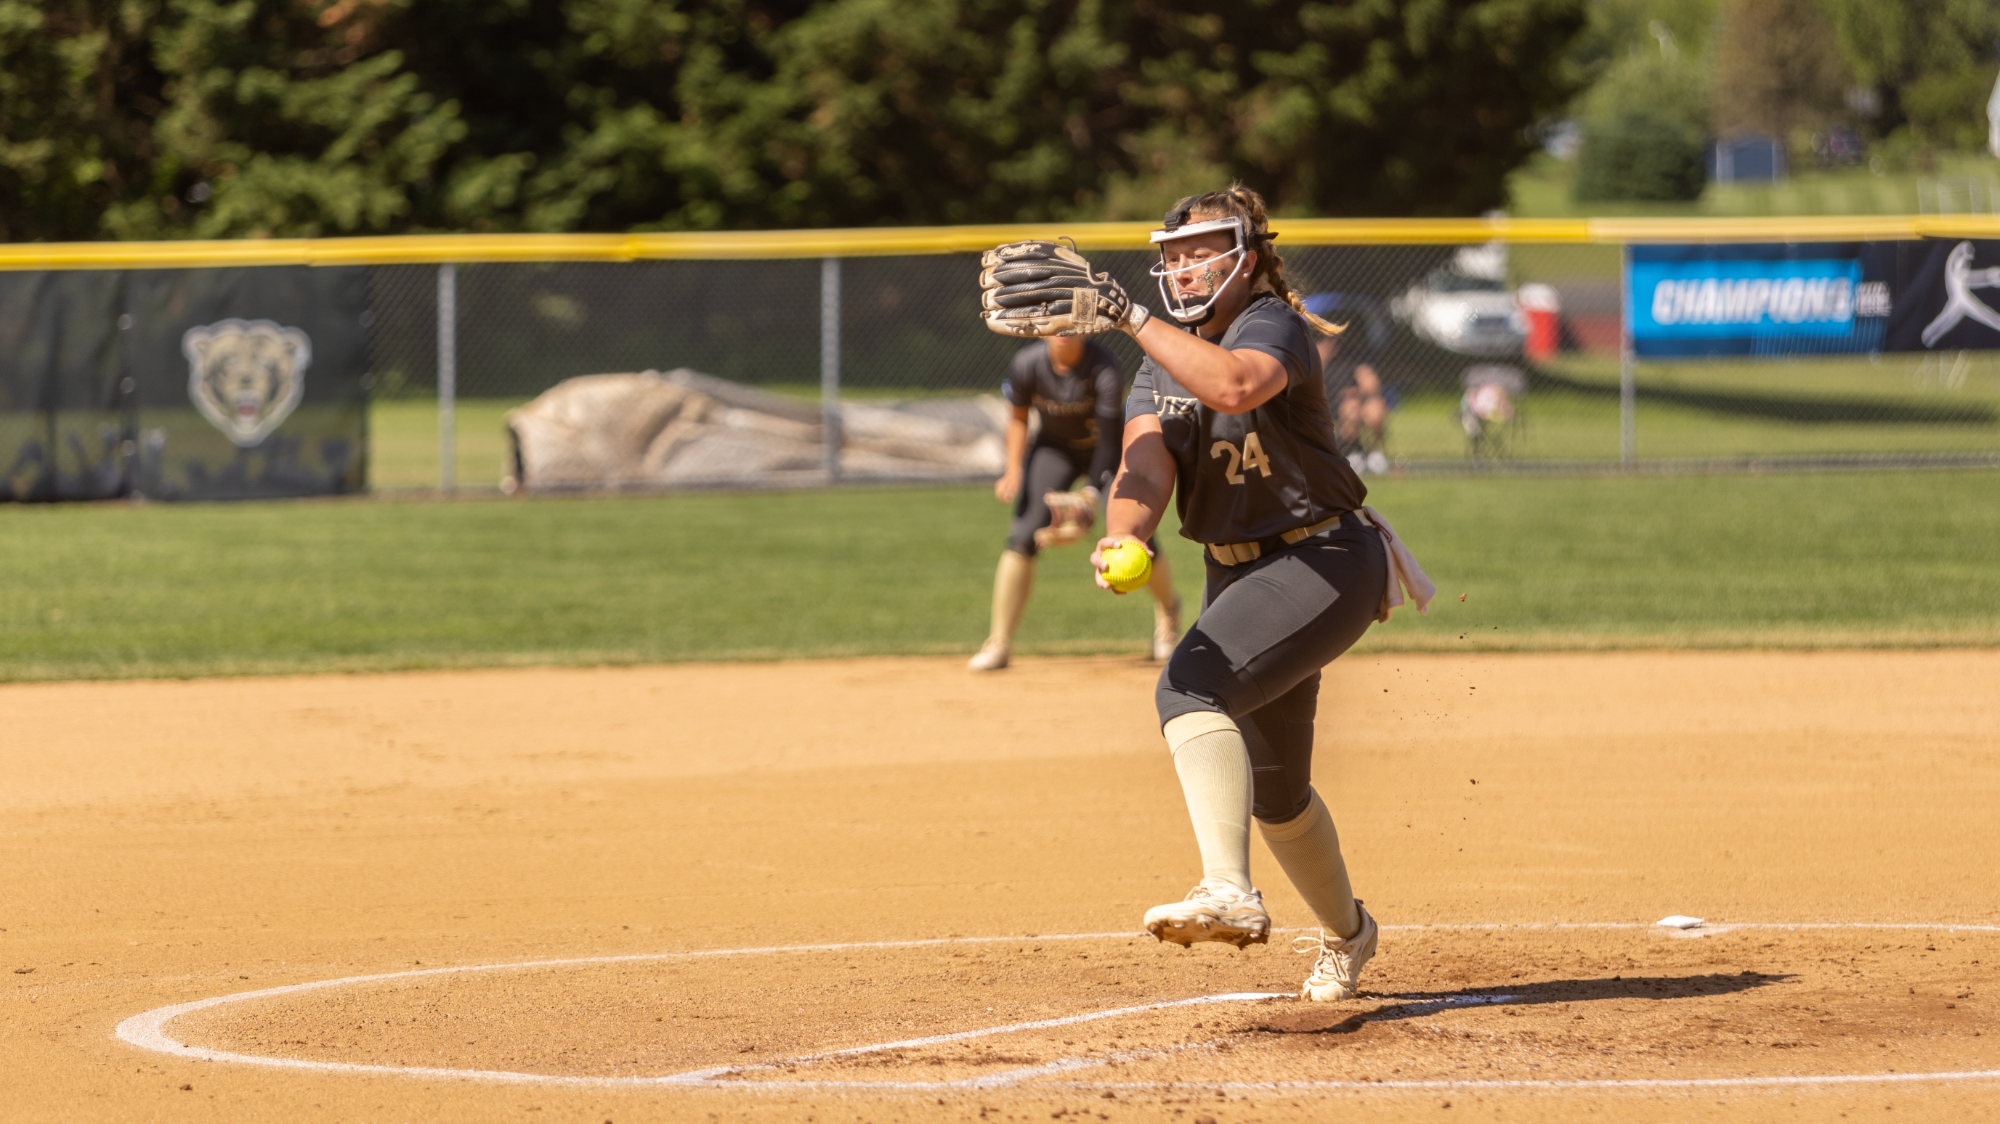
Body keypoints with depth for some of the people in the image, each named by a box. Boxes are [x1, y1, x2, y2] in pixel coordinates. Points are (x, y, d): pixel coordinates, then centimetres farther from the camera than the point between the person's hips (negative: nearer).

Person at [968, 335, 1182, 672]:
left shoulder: (1105, 368, -31)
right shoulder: (1028, 364, -21)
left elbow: (1109, 439, -31)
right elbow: (1019, 419, -3)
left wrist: (1089, 496, -41)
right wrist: (1014, 471, -17)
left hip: (1104, 452, -2)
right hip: (1055, 449, 2)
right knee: (1022, 537, -16)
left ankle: (1167, 609, 23)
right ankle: (999, 643, -10)